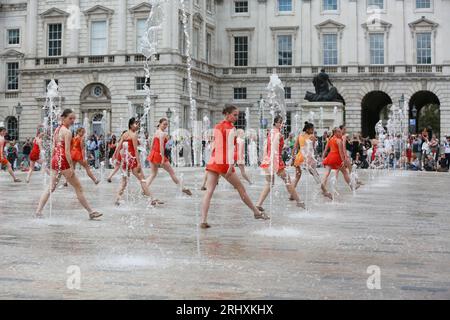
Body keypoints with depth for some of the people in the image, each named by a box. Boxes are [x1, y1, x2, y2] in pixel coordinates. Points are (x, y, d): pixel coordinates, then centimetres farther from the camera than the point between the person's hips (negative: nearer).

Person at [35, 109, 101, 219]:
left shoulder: (57, 129, 14)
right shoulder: (67, 132, -12)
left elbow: (54, 148, 16)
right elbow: (67, 151, -17)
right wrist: (71, 167, -17)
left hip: (55, 160, 8)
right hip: (63, 161, -8)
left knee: (51, 187, 14)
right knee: (78, 187, -1)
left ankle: (38, 211, 9)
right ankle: (91, 212, 5)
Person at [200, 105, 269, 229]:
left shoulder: (217, 127, 15)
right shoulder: (231, 129, -7)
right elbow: (230, 148, -16)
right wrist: (231, 165, -22)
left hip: (213, 163, 6)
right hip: (224, 164, -6)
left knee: (209, 191, -3)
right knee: (241, 189, 9)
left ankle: (203, 221, -15)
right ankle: (257, 213, 23)